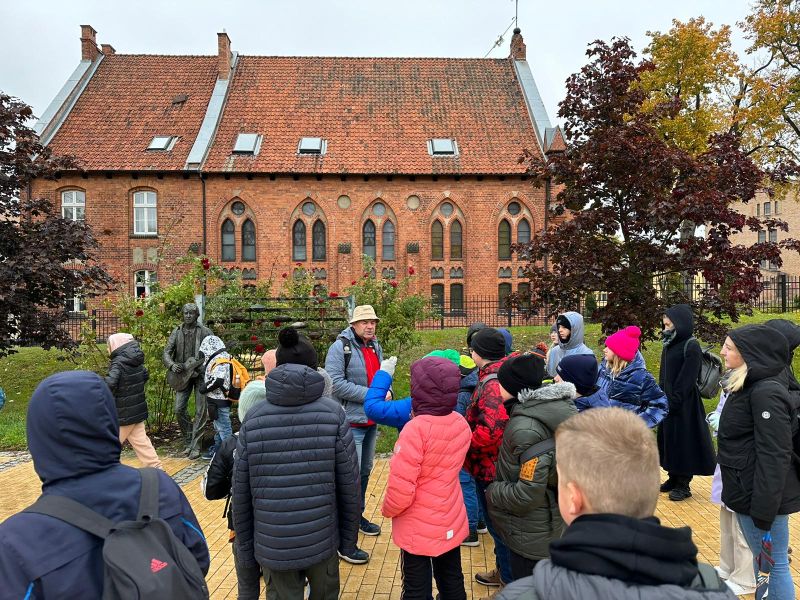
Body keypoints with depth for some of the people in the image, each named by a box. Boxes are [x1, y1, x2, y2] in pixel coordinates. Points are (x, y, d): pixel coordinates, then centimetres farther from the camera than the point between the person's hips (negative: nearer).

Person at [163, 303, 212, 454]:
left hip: (200, 374, -3)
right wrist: (171, 365, -16)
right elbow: (166, 352, 4)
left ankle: (195, 445, 8)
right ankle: (188, 441, 17)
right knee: (179, 409, -1)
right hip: (183, 375, 3)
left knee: (200, 411, -2)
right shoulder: (177, 332, 7)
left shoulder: (205, 332, -2)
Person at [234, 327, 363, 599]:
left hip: (274, 543, 1)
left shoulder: (253, 420, -8)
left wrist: (245, 547, 11)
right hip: (321, 539, -1)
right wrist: (349, 539, 6)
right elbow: (350, 485, -8)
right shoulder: (333, 414, -11)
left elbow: (241, 493, -2)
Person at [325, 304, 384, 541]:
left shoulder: (375, 347, 10)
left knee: (365, 470, 19)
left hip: (371, 421, 8)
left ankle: (357, 515, 36)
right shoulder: (340, 347, -13)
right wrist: (369, 394, -21)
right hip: (350, 421, -8)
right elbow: (335, 383, -22)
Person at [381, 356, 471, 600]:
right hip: (452, 522, 6)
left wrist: (388, 510, -6)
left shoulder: (416, 429, -29)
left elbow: (401, 489, -26)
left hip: (418, 529, -6)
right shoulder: (461, 423, -7)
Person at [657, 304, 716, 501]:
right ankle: (673, 478, 26)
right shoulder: (669, 345, 9)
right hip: (668, 403, 8)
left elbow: (687, 380, -19)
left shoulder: (691, 347, -14)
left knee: (684, 440, 2)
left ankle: (684, 484, 13)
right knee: (669, 439, 14)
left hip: (684, 405, -8)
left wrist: (673, 402, -19)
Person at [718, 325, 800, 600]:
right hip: (747, 489, 10)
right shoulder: (748, 385, 9)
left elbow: (774, 456, -24)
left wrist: (763, 512, -22)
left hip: (762, 496, -10)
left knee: (773, 564, 5)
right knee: (761, 560, 21)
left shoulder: (767, 392, -22)